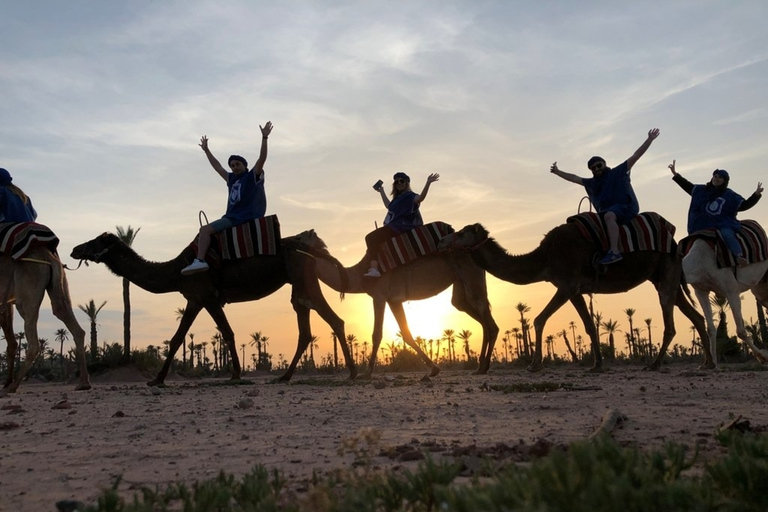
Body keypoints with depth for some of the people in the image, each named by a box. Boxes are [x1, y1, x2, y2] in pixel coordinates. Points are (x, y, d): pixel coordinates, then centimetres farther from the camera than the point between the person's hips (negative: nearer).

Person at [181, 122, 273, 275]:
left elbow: (262, 159, -13)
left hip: (245, 217, -9)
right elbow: (217, 167, 30)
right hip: (232, 217, 9)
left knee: (205, 230, -18)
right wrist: (206, 150, 36)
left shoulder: (253, 176, 0)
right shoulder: (232, 179, 19)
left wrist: (264, 138, -21)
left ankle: (200, 261, -28)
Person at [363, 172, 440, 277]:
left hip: (400, 227, -10)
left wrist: (428, 183, -44)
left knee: (371, 238, -23)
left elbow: (420, 198, -32)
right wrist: (382, 192, 47)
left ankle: (374, 269, -36)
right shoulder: (399, 197, 20)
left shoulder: (409, 196, -8)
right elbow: (389, 206, 41)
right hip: (395, 227, 10)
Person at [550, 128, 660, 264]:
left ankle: (614, 252, -48)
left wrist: (649, 140, -5)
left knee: (609, 215, -36)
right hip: (607, 212, 7)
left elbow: (636, 156, 2)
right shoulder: (591, 183, 18)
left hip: (626, 207, -7)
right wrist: (557, 172, 34)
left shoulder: (618, 172, 5)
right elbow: (574, 178, 30)